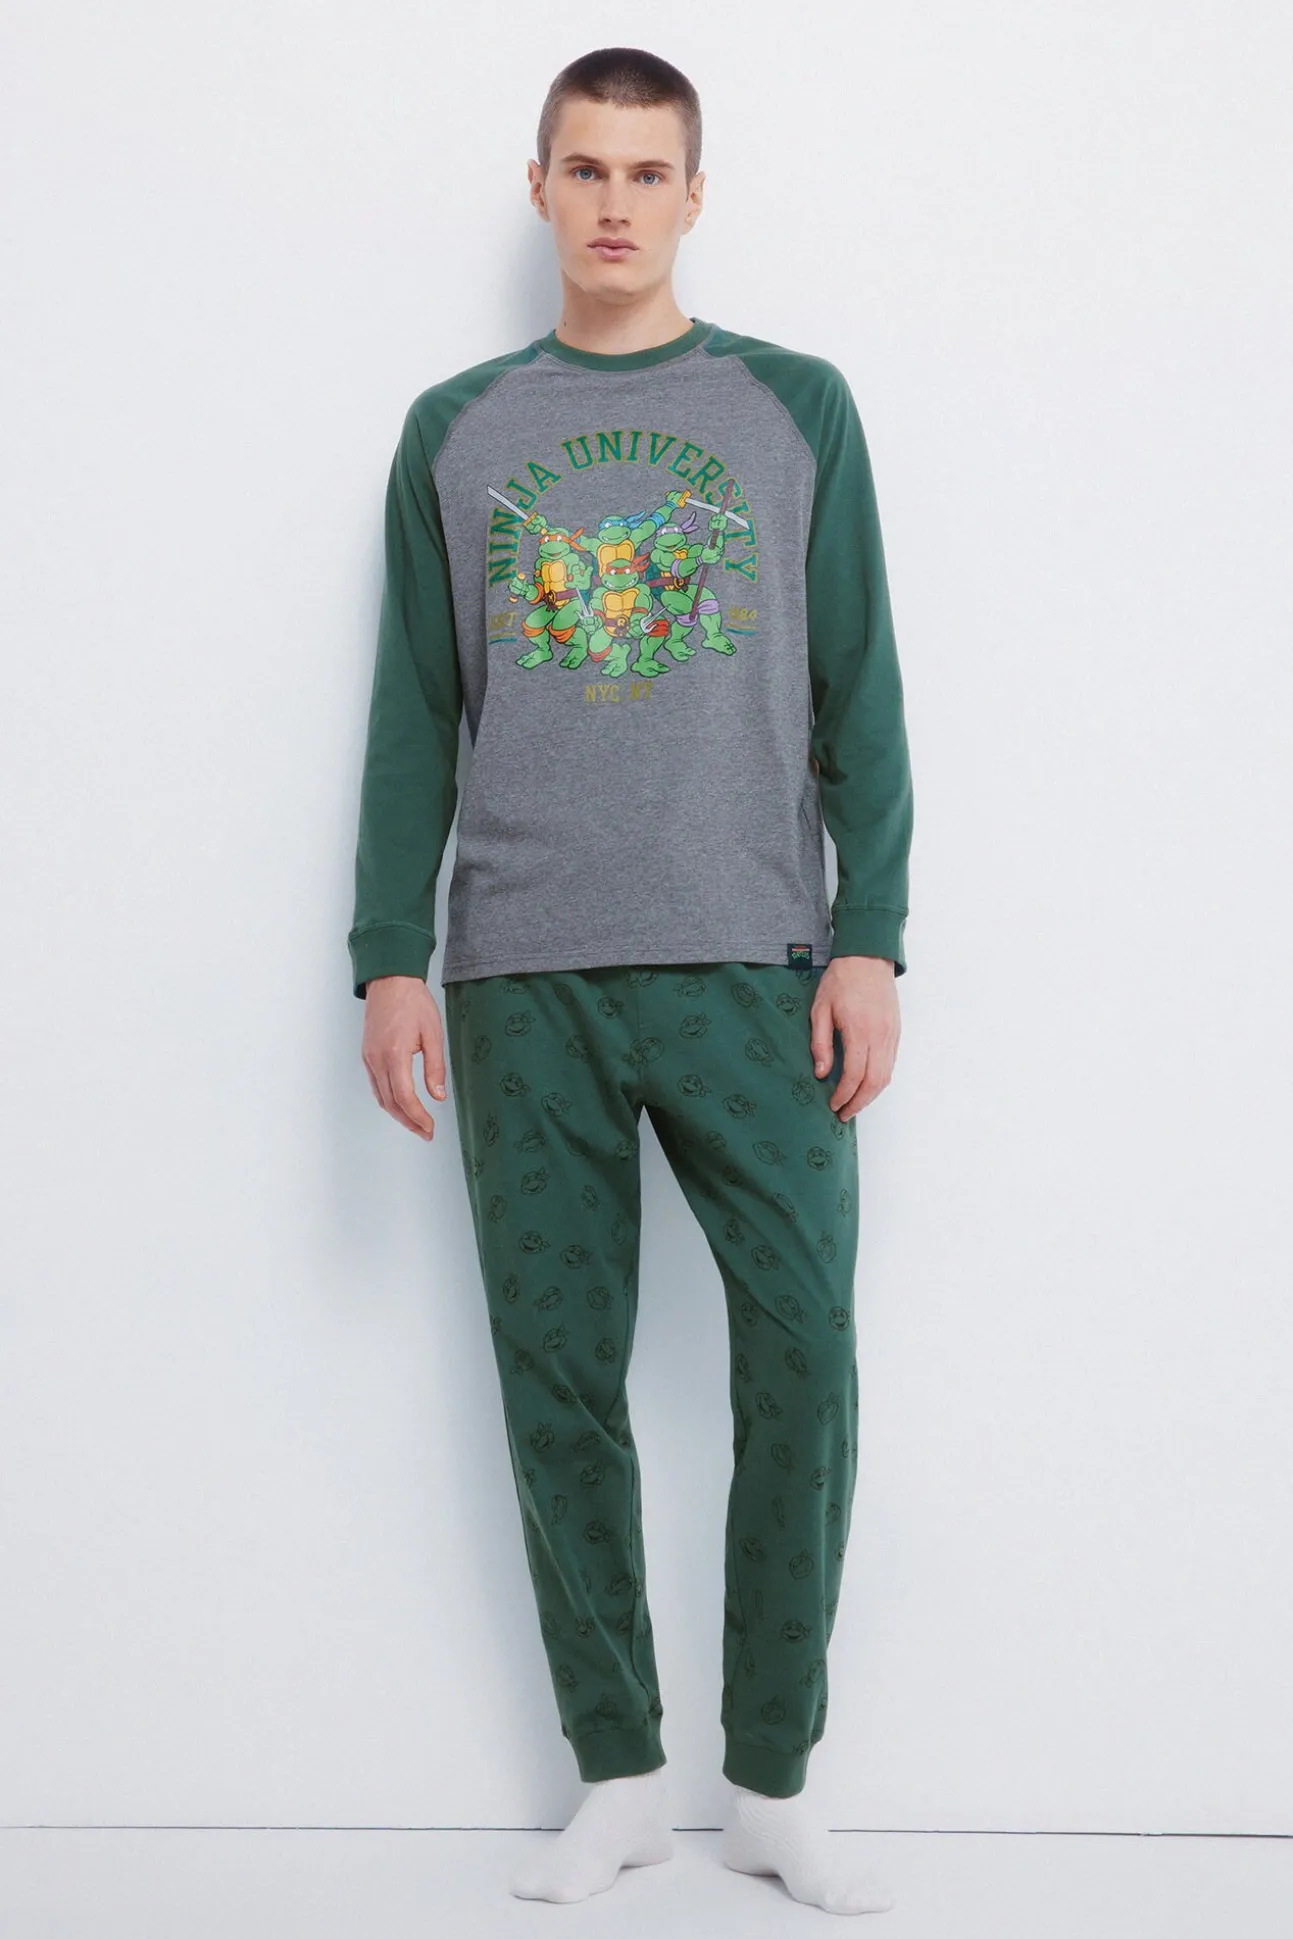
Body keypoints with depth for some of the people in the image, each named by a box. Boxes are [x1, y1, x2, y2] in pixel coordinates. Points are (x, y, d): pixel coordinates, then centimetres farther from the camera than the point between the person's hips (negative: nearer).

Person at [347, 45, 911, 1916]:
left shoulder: (795, 407, 10)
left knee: (801, 1361, -7)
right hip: (525, 984, 1)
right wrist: (390, 960, 3)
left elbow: (859, 697, 6)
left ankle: (773, 1785, 7)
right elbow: (414, 717, 11)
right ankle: (619, 1777, 14)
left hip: (753, 969, -1)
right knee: (560, 1381, 2)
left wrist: (869, 943, -3)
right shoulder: (457, 430, 13)